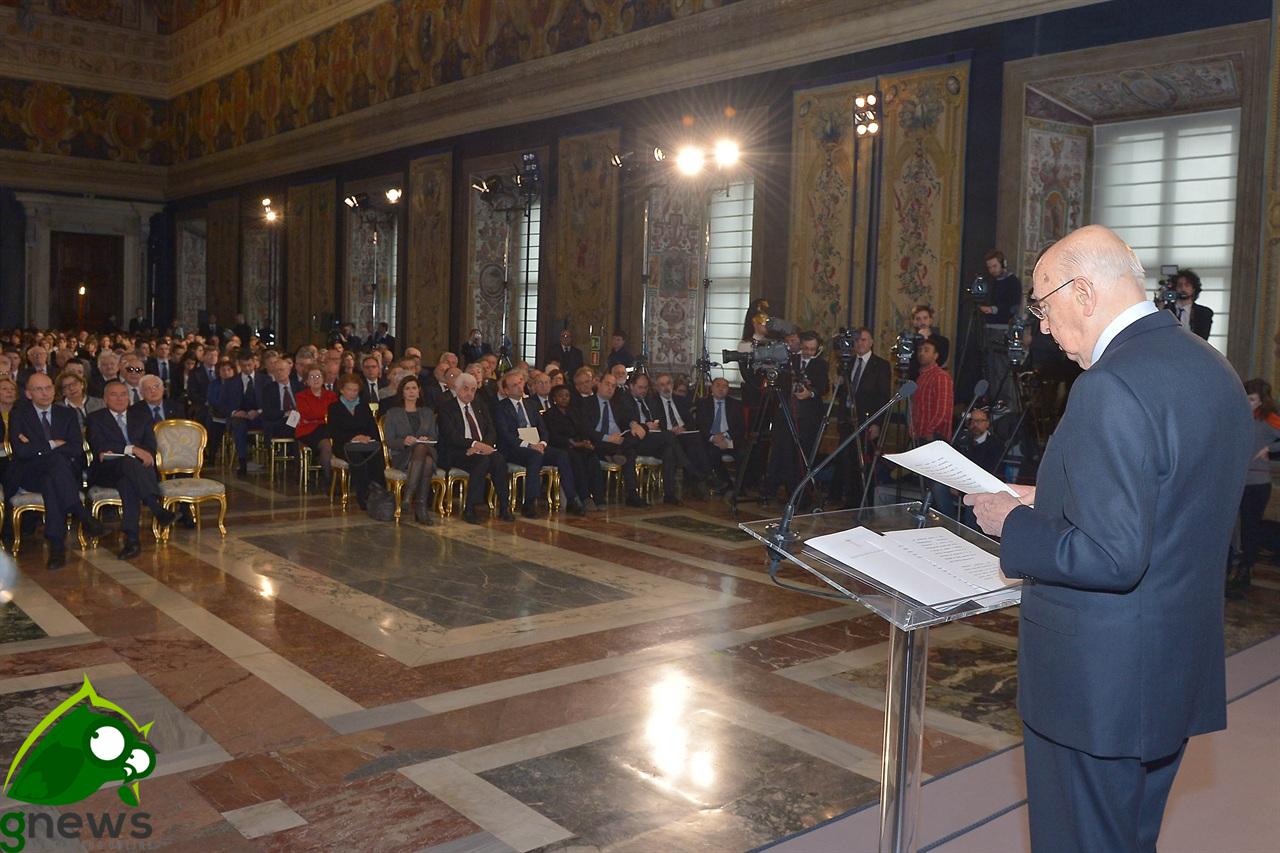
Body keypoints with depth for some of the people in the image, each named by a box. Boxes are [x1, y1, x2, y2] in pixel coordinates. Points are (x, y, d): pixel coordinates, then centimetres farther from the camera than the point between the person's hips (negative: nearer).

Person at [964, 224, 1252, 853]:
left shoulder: (1113, 386, -25)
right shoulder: (1214, 369, 6)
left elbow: (1111, 557, -28)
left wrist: (1015, 525, -13)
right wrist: (1053, 503, 12)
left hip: (1097, 682, -9)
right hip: (1179, 669, 9)